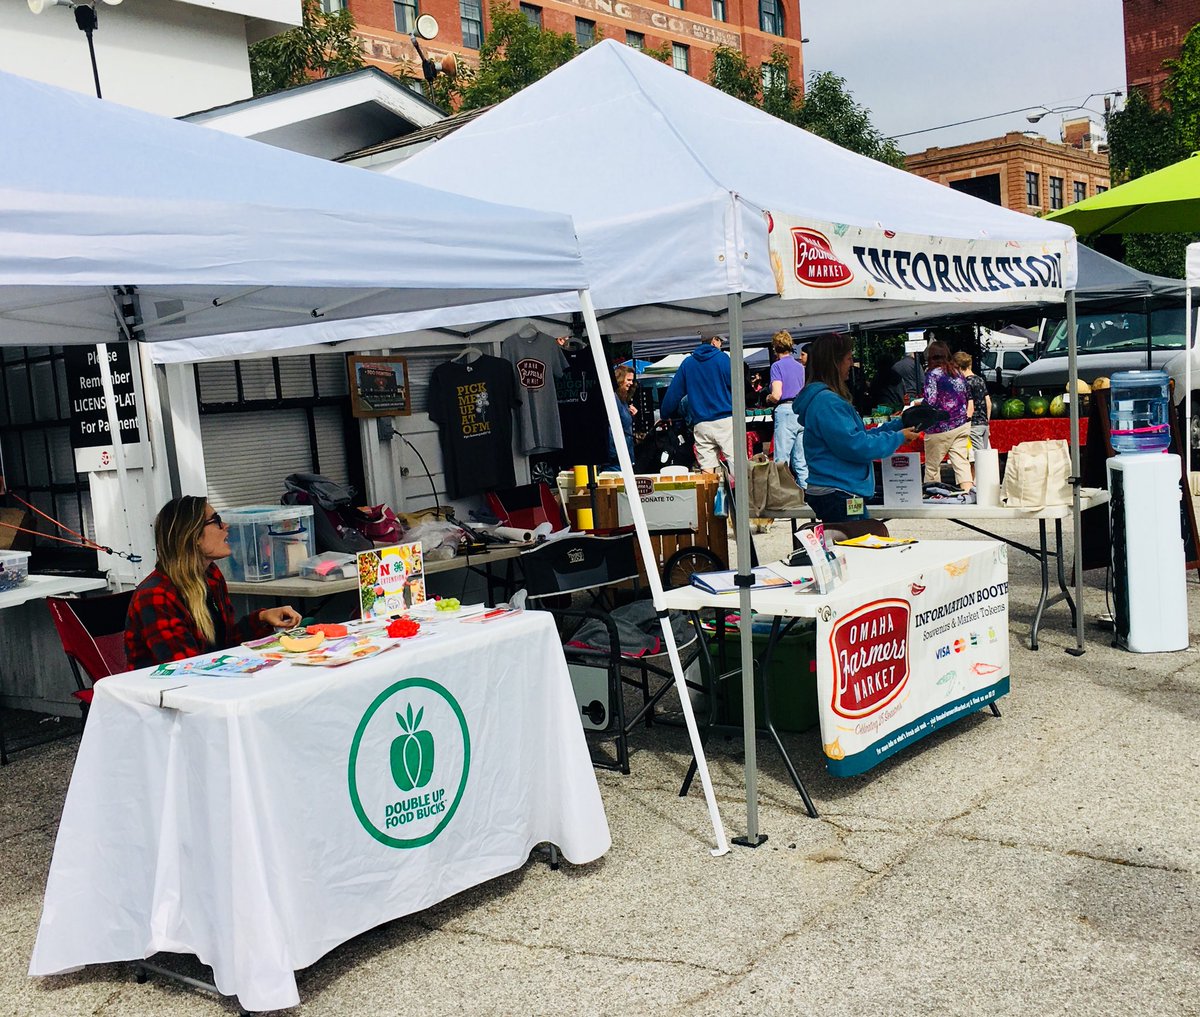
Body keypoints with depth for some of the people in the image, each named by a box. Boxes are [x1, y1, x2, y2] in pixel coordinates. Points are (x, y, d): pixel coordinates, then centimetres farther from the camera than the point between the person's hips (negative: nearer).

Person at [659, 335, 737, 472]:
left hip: (701, 425, 4)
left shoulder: (687, 362, 12)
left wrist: (664, 416, 21)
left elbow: (673, 392, 12)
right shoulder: (722, 358, 1)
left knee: (707, 470, 2)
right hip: (725, 420, -4)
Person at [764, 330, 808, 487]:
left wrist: (768, 399, 7)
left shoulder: (777, 366, -4)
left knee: (782, 461, -4)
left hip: (785, 411, -6)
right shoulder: (800, 366, 15)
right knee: (802, 462, 7)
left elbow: (776, 395, -13)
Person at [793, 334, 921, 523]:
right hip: (837, 497, -11)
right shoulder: (826, 401, -18)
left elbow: (858, 435, 21)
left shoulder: (828, 398, 16)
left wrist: (898, 424, 17)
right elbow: (856, 446, -20)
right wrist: (898, 438, -7)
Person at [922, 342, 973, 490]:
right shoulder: (958, 373, 12)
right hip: (962, 426, 6)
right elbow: (969, 399, 18)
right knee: (962, 462, 1)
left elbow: (930, 402, -16)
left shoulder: (933, 374, -8)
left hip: (941, 428, -6)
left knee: (932, 467, 6)